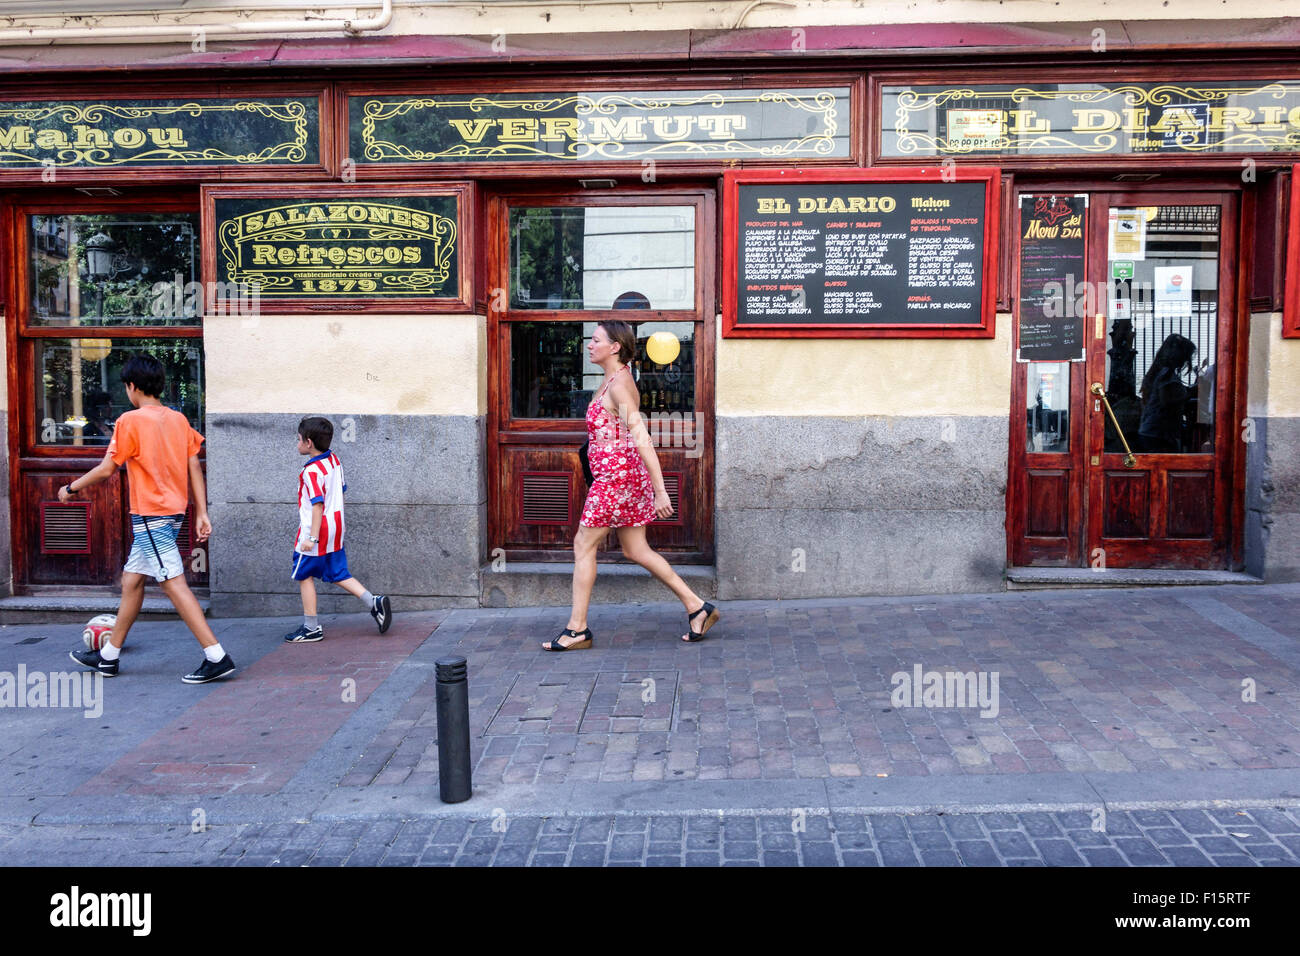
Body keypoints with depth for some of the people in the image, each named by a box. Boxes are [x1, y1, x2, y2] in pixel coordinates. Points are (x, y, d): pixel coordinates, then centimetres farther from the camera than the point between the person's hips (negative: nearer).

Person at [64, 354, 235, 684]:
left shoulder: (130, 421, -11)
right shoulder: (179, 419, 9)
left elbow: (106, 470, -9)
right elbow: (194, 467, 7)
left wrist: (71, 488, 8)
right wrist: (201, 513, 9)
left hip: (150, 514, -8)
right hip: (173, 512, 8)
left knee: (174, 584, -10)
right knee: (132, 580, 18)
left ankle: (217, 658, -15)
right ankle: (108, 656, 29)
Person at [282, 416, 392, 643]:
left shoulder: (311, 471, -19)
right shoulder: (334, 460, 7)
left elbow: (317, 505, -24)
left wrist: (312, 537, -24)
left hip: (316, 532, -9)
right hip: (335, 530, 9)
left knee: (304, 576, 5)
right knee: (338, 574, 15)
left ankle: (311, 628, 11)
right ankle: (374, 602, 2)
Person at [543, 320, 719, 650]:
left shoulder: (618, 385, -17)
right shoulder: (613, 379, 13)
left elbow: (642, 439, -23)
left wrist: (660, 490, -27)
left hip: (616, 475, -10)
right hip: (625, 475, 10)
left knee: (584, 546, -1)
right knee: (636, 550, 12)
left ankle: (577, 630, 7)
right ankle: (697, 607, 15)